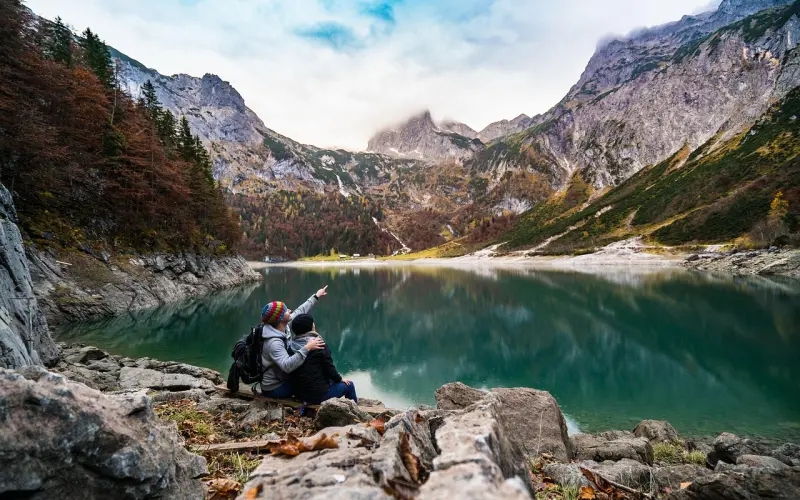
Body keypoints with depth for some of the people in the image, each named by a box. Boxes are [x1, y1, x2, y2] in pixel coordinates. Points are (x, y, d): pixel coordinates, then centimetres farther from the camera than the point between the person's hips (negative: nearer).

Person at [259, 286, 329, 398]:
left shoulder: (284, 327, -6)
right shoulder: (274, 342, -31)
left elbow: (299, 312, 7)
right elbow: (287, 366, -42)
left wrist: (316, 297, 15)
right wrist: (306, 348, -45)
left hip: (281, 379, 9)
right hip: (275, 389, -8)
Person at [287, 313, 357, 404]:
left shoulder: (291, 346, -2)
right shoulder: (320, 345, -18)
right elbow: (329, 368, -14)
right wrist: (340, 379, 7)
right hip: (318, 395, -7)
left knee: (330, 380, 31)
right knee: (349, 384, 15)